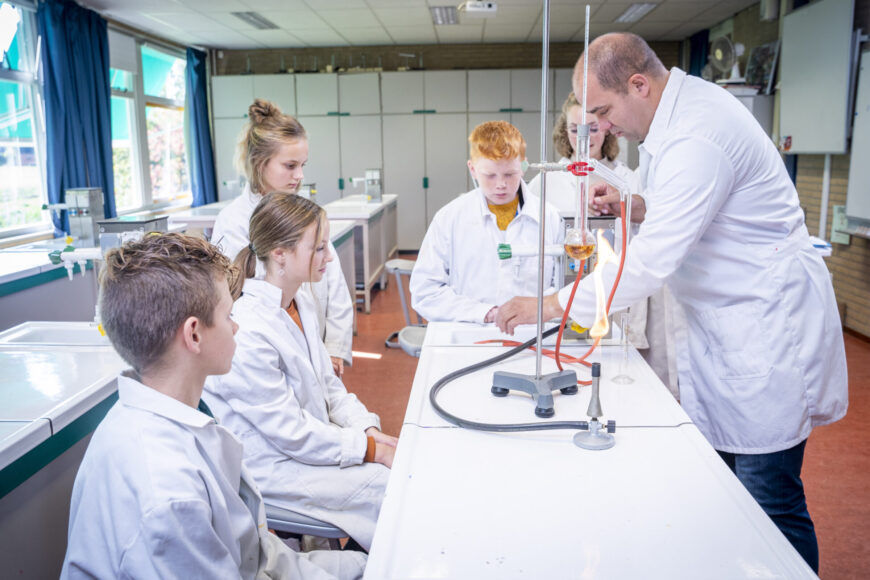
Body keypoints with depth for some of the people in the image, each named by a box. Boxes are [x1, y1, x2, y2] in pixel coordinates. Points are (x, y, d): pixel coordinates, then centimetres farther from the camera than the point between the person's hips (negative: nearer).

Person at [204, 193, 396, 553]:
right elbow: (291, 433, -22)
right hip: (275, 468, -8)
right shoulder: (247, 332, -26)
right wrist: (370, 449, -17)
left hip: (318, 439, 8)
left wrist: (370, 431, -5)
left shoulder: (301, 304, 2)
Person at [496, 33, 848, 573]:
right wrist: (637, 206, 3)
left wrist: (551, 304, -18)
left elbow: (652, 263, -26)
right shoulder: (685, 102, 9)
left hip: (767, 322, -9)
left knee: (771, 503, -1)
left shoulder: (696, 138, -23)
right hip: (719, 321, 10)